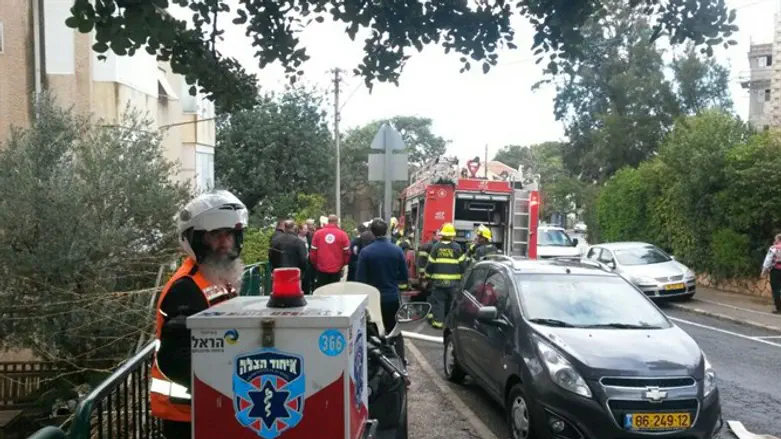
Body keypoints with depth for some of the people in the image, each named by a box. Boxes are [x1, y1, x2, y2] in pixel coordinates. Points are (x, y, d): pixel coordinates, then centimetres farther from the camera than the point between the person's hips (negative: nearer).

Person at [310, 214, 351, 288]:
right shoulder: (342, 234, -3)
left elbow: (313, 251, 2)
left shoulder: (318, 233, 0)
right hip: (336, 270, -1)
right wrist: (343, 264, 16)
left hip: (321, 269, 1)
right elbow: (347, 252, -1)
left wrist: (315, 264, 17)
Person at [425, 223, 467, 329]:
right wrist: (463, 277, 11)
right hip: (453, 281, 1)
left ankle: (438, 321, -1)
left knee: (438, 301, 4)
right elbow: (462, 264, 0)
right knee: (452, 302, 10)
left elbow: (430, 263, 0)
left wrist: (428, 276, 12)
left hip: (439, 280, 0)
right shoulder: (457, 247, -3)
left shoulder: (436, 246, -2)